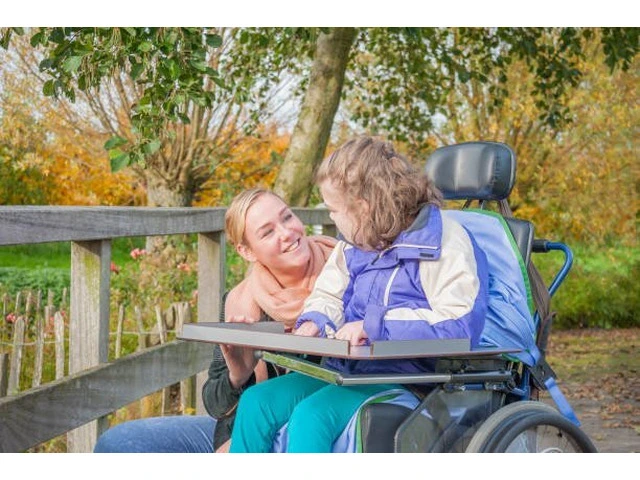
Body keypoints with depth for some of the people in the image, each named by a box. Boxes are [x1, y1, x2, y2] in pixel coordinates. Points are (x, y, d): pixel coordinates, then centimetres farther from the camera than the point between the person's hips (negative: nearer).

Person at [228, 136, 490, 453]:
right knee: (257, 401, -10)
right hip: (346, 368, 8)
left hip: (408, 376, -8)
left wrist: (374, 325, -23)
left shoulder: (445, 242, -11)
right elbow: (327, 295, 29)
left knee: (311, 415, -30)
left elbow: (461, 324, -23)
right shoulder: (354, 244, 15)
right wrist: (314, 321, 4)